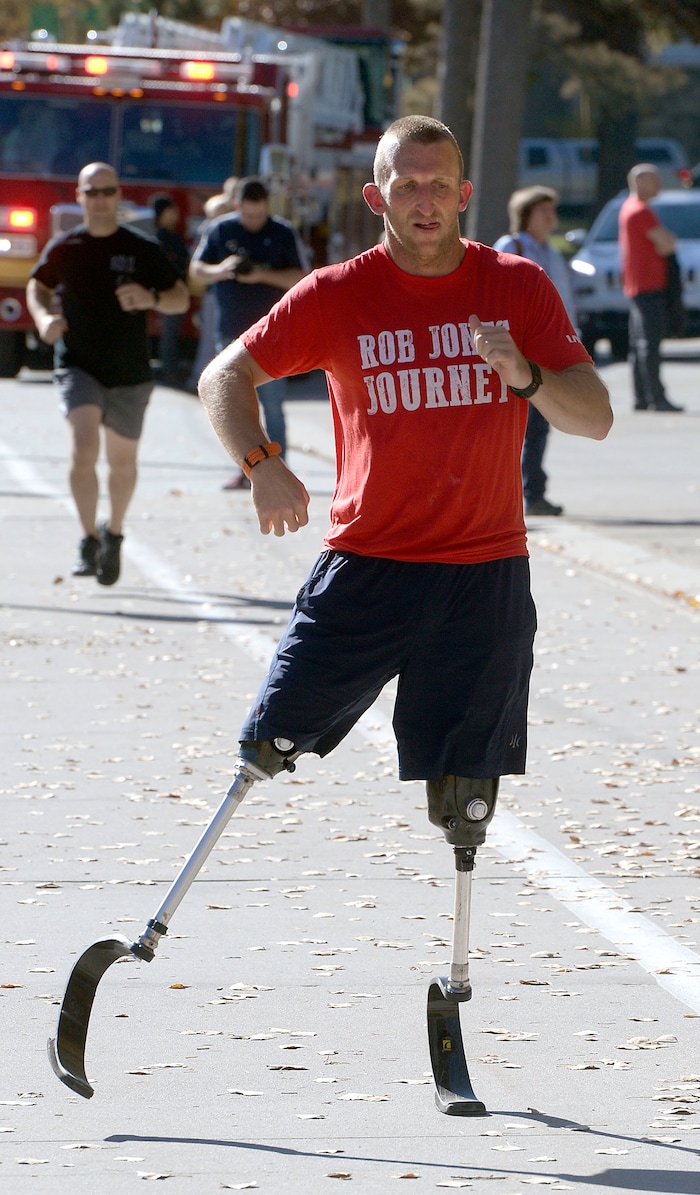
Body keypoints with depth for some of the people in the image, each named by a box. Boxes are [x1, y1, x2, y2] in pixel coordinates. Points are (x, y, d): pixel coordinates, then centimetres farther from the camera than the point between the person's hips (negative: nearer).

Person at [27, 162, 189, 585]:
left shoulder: (143, 250, -2)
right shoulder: (63, 249, 1)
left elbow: (181, 299, 2)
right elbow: (38, 287, 18)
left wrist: (152, 298, -19)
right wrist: (44, 317, -4)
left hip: (130, 373, 1)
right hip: (79, 367, -1)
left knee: (122, 461, 12)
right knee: (85, 447, -21)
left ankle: (114, 534, 36)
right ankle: (90, 540, -13)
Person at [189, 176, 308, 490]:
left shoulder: (283, 233, 0)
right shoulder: (220, 230, 5)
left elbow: (299, 278, -2)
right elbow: (196, 270, 9)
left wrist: (263, 275, -17)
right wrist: (220, 271, -13)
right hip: (230, 333, 3)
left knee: (272, 403, -6)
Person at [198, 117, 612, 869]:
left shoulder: (519, 287, 2)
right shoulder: (338, 295, 0)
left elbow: (594, 419, -1)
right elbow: (224, 377, 2)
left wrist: (524, 375, -21)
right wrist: (261, 463, -17)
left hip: (486, 577, 0)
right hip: (366, 564, 0)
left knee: (464, 805, 1)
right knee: (267, 750, -7)